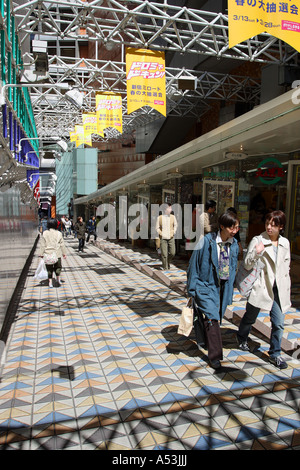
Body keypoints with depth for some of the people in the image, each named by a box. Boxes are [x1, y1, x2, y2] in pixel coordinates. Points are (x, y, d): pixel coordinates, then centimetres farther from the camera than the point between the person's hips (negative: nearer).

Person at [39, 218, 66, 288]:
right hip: (57, 254, 0)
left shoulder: (45, 233, -6)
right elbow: (62, 244, 0)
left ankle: (50, 282, 11)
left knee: (49, 269, 9)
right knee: (58, 267, 16)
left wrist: (41, 254, 3)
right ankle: (58, 278, 12)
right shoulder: (58, 233, -5)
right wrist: (64, 253, 9)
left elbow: (43, 245, -4)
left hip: (48, 254, 0)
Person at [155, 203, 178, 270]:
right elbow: (157, 228, 5)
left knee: (172, 253, -1)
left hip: (171, 238, 2)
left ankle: (168, 262, 29)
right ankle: (165, 267, 10)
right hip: (163, 238, -2)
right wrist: (161, 234, -8)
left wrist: (174, 232, 4)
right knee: (164, 254, -3)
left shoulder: (173, 217, 4)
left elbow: (175, 225, 17)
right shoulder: (159, 218, -2)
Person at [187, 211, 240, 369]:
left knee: (216, 318, 14)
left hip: (223, 286, 5)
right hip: (207, 285, -5)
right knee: (212, 318, -12)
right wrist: (193, 289, -7)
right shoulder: (207, 241, -16)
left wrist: (229, 289, 11)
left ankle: (204, 338, 39)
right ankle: (214, 355, 1)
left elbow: (232, 267, 12)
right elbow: (194, 264, -9)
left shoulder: (234, 244, 1)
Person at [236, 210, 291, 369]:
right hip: (260, 287, -3)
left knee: (279, 324, 2)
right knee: (250, 318, 15)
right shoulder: (257, 240, -10)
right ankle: (242, 339, 44)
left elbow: (286, 267, 15)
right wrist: (257, 252, -30)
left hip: (278, 289, 4)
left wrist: (287, 289, 14)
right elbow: (247, 265, -12)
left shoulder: (285, 243, 5)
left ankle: (275, 354, 22)